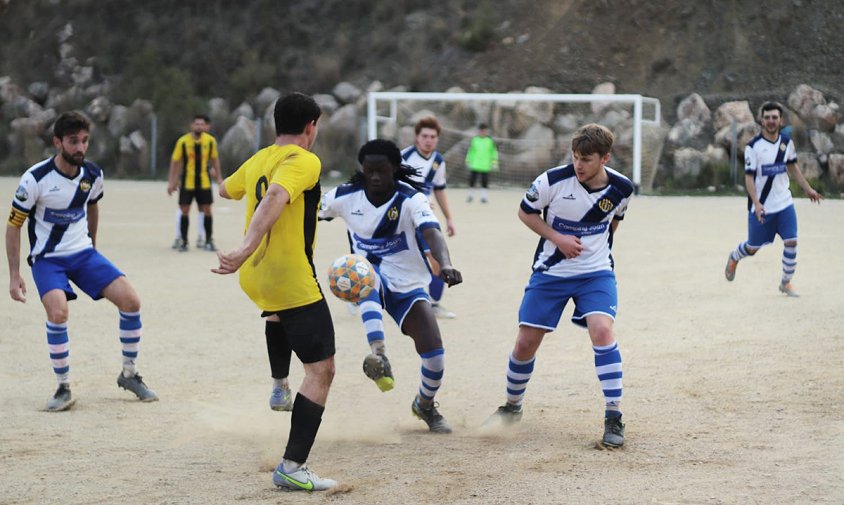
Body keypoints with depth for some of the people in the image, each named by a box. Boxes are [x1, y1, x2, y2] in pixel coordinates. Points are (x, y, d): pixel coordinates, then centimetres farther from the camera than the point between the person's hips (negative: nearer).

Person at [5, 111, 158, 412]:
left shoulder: (92, 175, -4)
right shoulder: (36, 178, -18)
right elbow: (13, 225, -9)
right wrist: (14, 276, -11)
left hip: (83, 252, 4)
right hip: (47, 259, -4)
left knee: (130, 301, -12)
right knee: (58, 311, -31)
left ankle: (129, 375, 9)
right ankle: (64, 389, -15)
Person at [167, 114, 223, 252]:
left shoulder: (210, 141, -4)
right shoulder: (183, 141, -10)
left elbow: (215, 159, 10)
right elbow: (175, 161, -3)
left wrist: (219, 177, 11)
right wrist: (171, 182, -4)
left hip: (204, 182, 2)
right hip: (187, 183, -2)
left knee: (207, 210, 3)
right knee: (184, 211, 0)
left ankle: (208, 241, 14)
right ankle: (183, 242, 10)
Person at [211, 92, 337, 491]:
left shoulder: (258, 160, 10)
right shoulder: (304, 162, -12)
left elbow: (226, 190, 30)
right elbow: (275, 198, -30)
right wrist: (246, 251, -38)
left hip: (255, 279, 8)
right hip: (294, 283, -8)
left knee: (278, 314, 44)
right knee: (321, 369, -5)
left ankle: (278, 384, 48)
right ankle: (292, 467, -13)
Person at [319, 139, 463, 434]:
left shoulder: (411, 199, -16)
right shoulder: (345, 197, -9)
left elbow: (432, 233, -33)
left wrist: (445, 265, -53)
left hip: (408, 286, 0)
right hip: (366, 278, 0)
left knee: (434, 353, -10)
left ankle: (425, 405, 24)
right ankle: (379, 355, -54)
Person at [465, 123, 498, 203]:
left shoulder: (490, 141, 0)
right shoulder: (474, 140, 3)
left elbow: (494, 152, 6)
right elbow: (470, 151, 12)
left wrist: (494, 163, 2)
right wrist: (468, 162, 13)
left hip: (485, 166, -1)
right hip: (474, 165, 1)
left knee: (484, 182, 2)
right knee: (472, 180, -1)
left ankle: (483, 197, 13)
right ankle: (470, 195, 14)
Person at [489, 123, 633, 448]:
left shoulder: (621, 188, -9)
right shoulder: (554, 181, -17)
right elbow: (525, 213, -2)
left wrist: (597, 245, 8)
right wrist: (558, 239, -14)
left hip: (596, 272, 0)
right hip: (550, 272, 0)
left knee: (602, 331, -24)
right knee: (526, 343, 2)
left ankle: (614, 418, -16)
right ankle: (512, 407, 30)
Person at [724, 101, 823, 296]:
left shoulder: (787, 142, 1)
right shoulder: (753, 146, -14)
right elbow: (749, 177, -14)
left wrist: (808, 189, 15)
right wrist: (756, 203, -25)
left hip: (785, 203, 4)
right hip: (761, 207, -3)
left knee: (791, 242, -8)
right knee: (753, 247, 9)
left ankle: (786, 283, 8)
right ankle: (734, 257, 44)